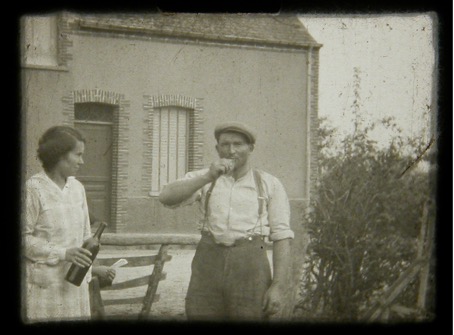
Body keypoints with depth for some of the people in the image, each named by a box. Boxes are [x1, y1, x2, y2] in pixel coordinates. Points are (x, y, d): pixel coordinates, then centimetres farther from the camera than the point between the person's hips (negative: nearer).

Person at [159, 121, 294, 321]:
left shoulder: (270, 185, 8)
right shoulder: (203, 179, 12)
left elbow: (282, 237, 2)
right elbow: (166, 197, -4)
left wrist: (278, 286, -7)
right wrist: (208, 177, -14)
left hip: (250, 267, -1)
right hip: (208, 262, 2)